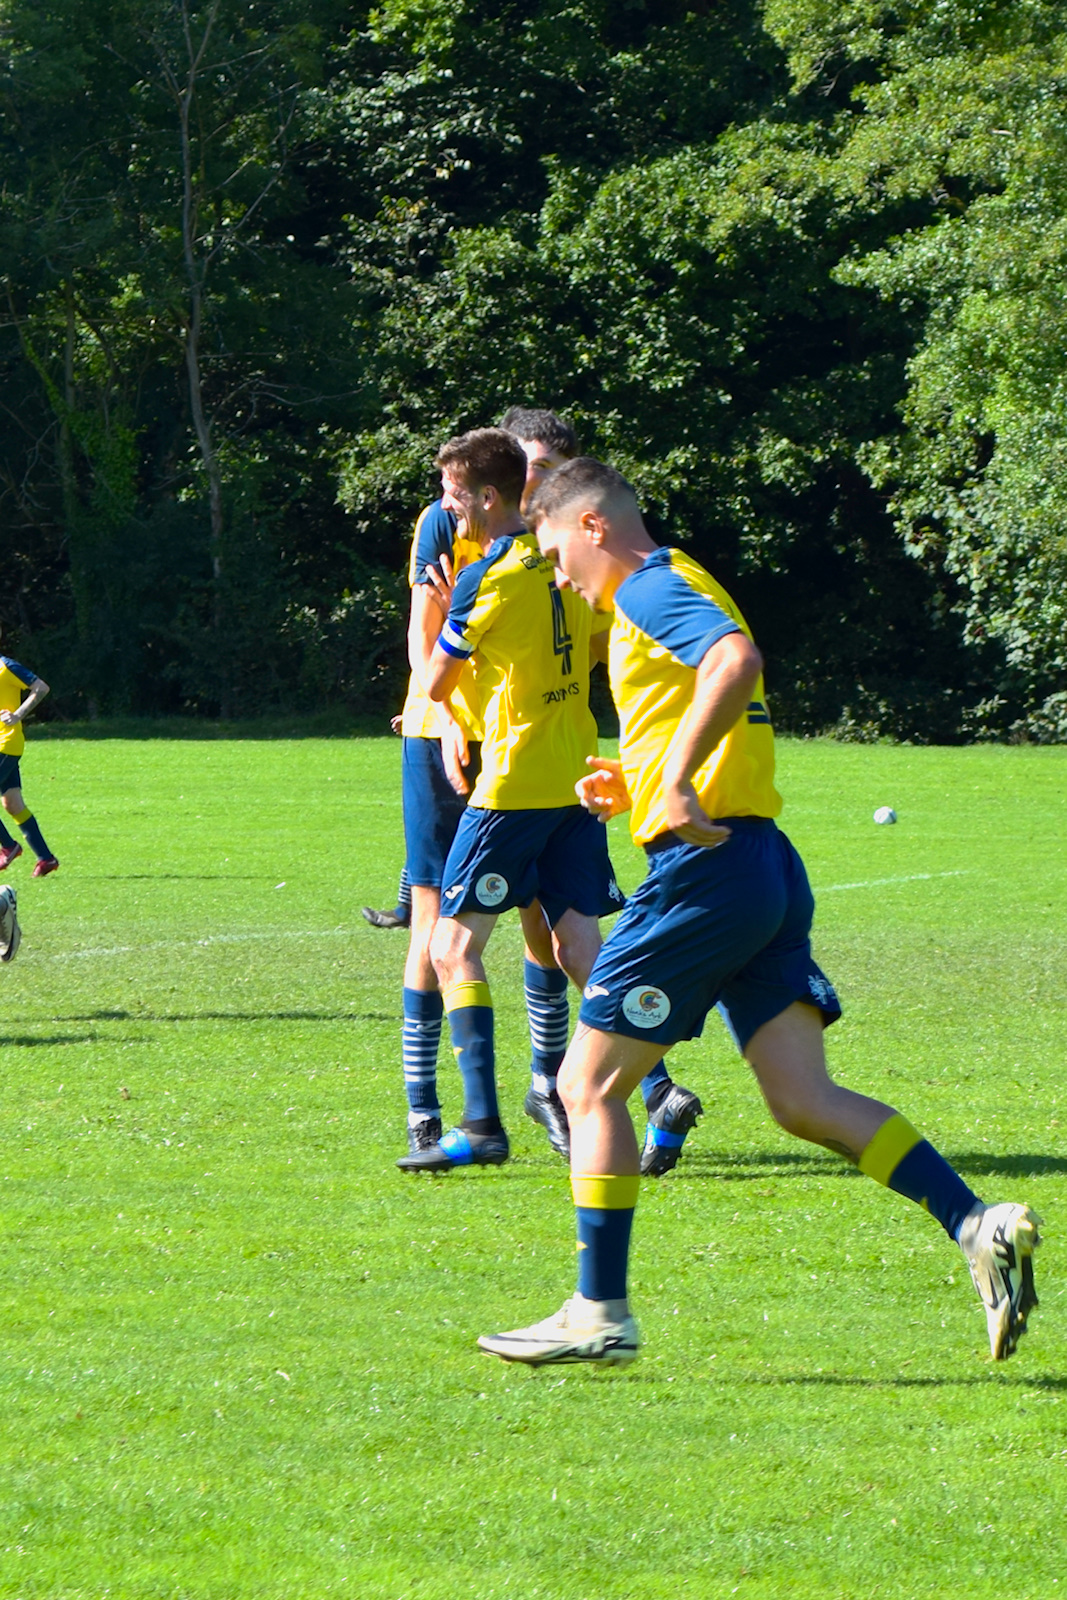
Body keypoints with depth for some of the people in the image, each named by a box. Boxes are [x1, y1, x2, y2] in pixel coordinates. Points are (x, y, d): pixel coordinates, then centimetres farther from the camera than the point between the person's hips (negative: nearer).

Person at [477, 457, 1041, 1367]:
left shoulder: (650, 589, -7)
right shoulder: (670, 594, 24)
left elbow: (736, 660, -28)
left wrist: (675, 779, -29)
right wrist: (635, 787, 19)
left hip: (706, 870, -10)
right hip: (767, 868, 10)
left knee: (588, 1085, 0)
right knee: (803, 1100, 1)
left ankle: (600, 1314, 3)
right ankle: (978, 1226, -12)